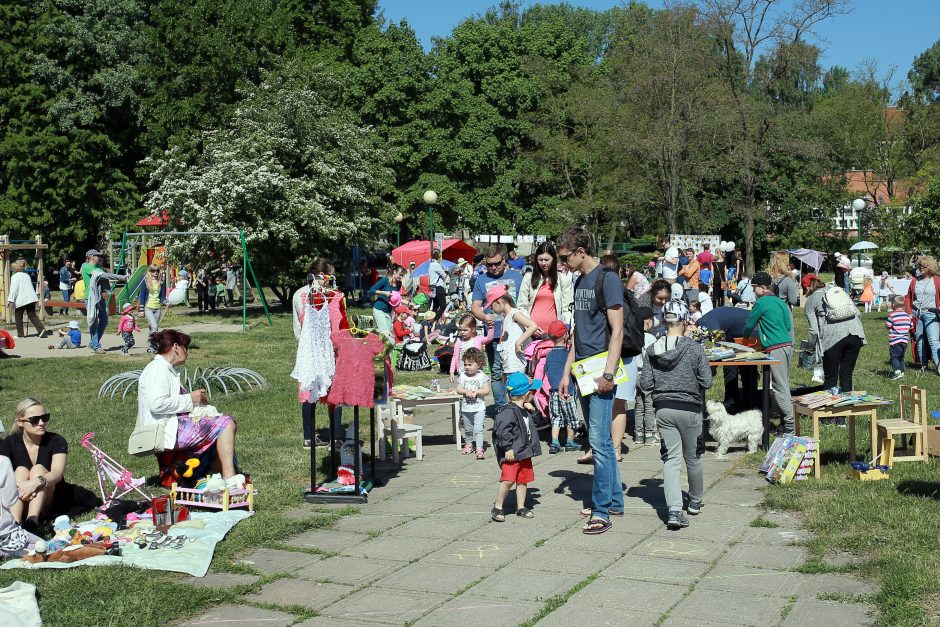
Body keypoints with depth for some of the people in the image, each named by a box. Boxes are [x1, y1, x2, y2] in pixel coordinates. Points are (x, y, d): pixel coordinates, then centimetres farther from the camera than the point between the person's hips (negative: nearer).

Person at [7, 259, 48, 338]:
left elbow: (13, 289, -13)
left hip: (21, 300, -6)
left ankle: (20, 334, 10)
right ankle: (42, 329, -10)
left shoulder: (15, 276, -5)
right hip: (31, 298, 6)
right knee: (32, 315, 7)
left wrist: (11, 300, -15)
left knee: (18, 317, 7)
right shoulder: (26, 275, 18)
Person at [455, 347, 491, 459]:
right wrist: (466, 392, -20)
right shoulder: (462, 376, 0)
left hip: (479, 408, -3)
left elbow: (486, 390, -11)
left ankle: (479, 449, -10)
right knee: (468, 429, 18)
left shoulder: (482, 376, -6)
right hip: (466, 408, 3)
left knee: (478, 429, -11)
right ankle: (468, 444, 38)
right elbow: (458, 389, -3)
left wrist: (476, 392, -22)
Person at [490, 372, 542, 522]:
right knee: (508, 480, -17)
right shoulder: (508, 412, -17)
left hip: (524, 453, 9)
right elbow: (502, 431, -23)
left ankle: (521, 507, 23)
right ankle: (497, 508, -4)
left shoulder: (523, 412, 15)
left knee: (523, 480, 12)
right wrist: (508, 448, -23)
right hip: (511, 454, -9)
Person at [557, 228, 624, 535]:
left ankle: (601, 511, -5)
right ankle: (614, 500, 23)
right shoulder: (580, 282, 17)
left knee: (599, 441, -9)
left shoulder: (607, 279, -9)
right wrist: (567, 372, 18)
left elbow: (617, 330, -14)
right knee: (601, 440, 14)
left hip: (601, 369, -9)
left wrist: (608, 373, -20)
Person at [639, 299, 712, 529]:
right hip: (689, 408, -2)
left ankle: (674, 510, -13)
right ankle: (695, 501, 35)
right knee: (693, 458, 16)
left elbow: (645, 384, -3)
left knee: (671, 459, 2)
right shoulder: (694, 348, -10)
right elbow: (706, 381, -8)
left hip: (663, 409, 2)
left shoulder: (652, 350, -3)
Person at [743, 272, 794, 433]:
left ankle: (790, 424, -10)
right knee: (784, 384, 12)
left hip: (775, 348, -8)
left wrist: (746, 336, 24)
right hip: (787, 345, 8)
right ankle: (787, 418, 14)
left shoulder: (761, 303, -6)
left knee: (780, 387, -8)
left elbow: (749, 325, 2)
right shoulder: (780, 302, 16)